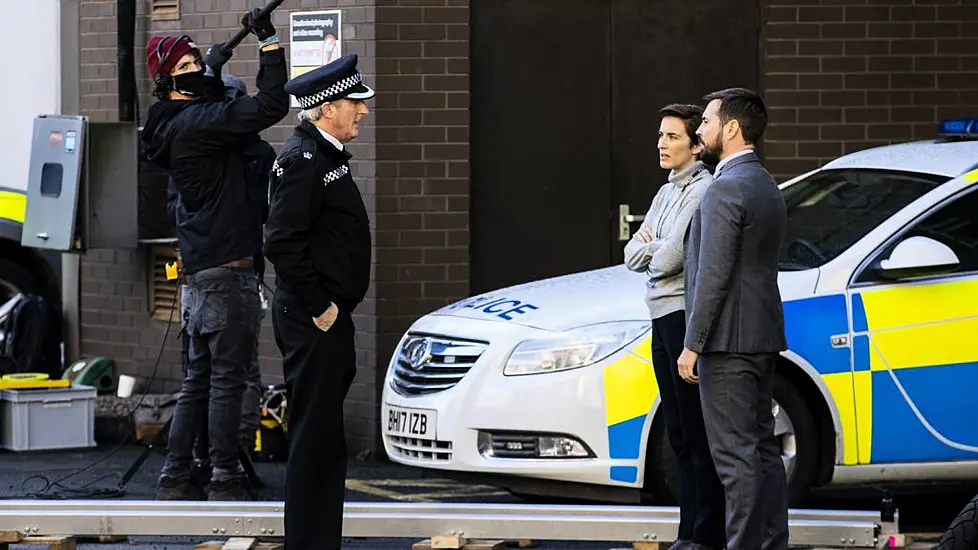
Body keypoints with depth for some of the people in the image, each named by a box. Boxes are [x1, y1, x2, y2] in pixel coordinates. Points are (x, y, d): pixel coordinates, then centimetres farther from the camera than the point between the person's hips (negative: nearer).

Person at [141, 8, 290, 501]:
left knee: (200, 377, 13)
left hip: (203, 269, 10)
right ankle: (225, 480, -5)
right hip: (227, 266, -10)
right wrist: (269, 43, -16)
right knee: (227, 376, -6)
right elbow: (271, 106, -22)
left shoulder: (179, 125, 14)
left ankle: (176, 477, 15)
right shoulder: (194, 122, -15)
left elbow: (249, 112, 25)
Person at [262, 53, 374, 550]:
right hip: (312, 321, -10)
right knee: (315, 438, -8)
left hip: (328, 319, 10)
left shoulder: (325, 156, 17)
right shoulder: (302, 159, -15)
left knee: (324, 438, 14)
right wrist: (317, 308, -19)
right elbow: (282, 243, -23)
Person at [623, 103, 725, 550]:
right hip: (662, 316, 10)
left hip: (686, 315, -10)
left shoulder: (703, 192, -12)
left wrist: (651, 248, 3)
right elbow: (633, 257, 15)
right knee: (679, 434, 13)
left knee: (698, 433, -8)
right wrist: (653, 247, -5)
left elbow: (668, 260, -18)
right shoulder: (667, 193, 18)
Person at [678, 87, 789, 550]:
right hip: (762, 337, 10)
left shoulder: (726, 188, -15)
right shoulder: (766, 187, 16)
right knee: (762, 449, 12)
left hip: (728, 339, -10)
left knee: (736, 454, -9)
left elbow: (714, 275, -19)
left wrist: (693, 344, -16)